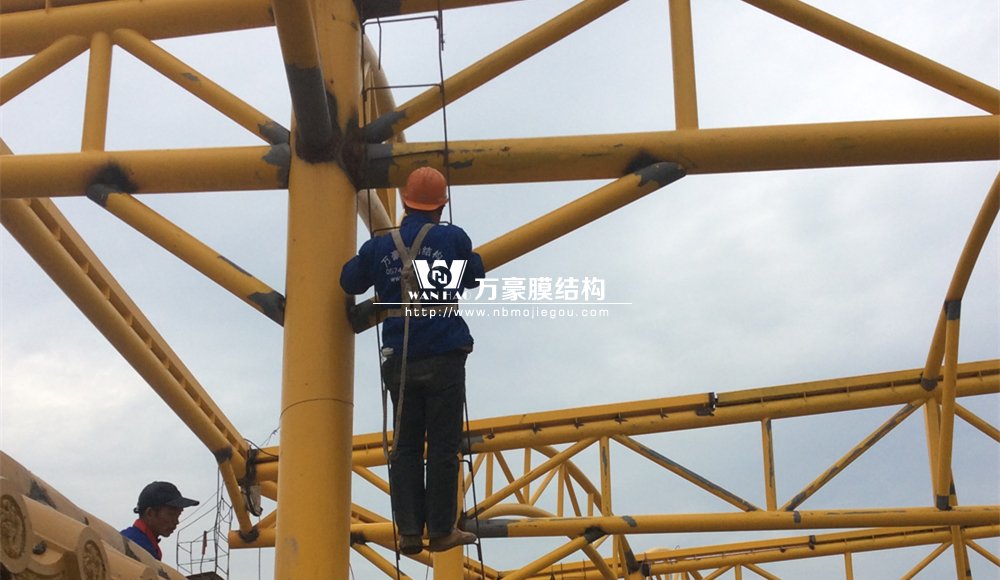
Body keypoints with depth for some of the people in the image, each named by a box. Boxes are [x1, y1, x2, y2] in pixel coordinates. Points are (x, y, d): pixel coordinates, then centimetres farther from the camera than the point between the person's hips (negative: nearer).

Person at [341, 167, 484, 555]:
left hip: (399, 359, 3)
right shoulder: (453, 238, -4)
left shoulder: (379, 247, 3)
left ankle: (409, 532, 5)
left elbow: (349, 283, 19)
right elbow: (474, 277, 13)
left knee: (405, 446, 9)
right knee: (443, 446, 3)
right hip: (444, 358, -2)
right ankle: (441, 530, 7)